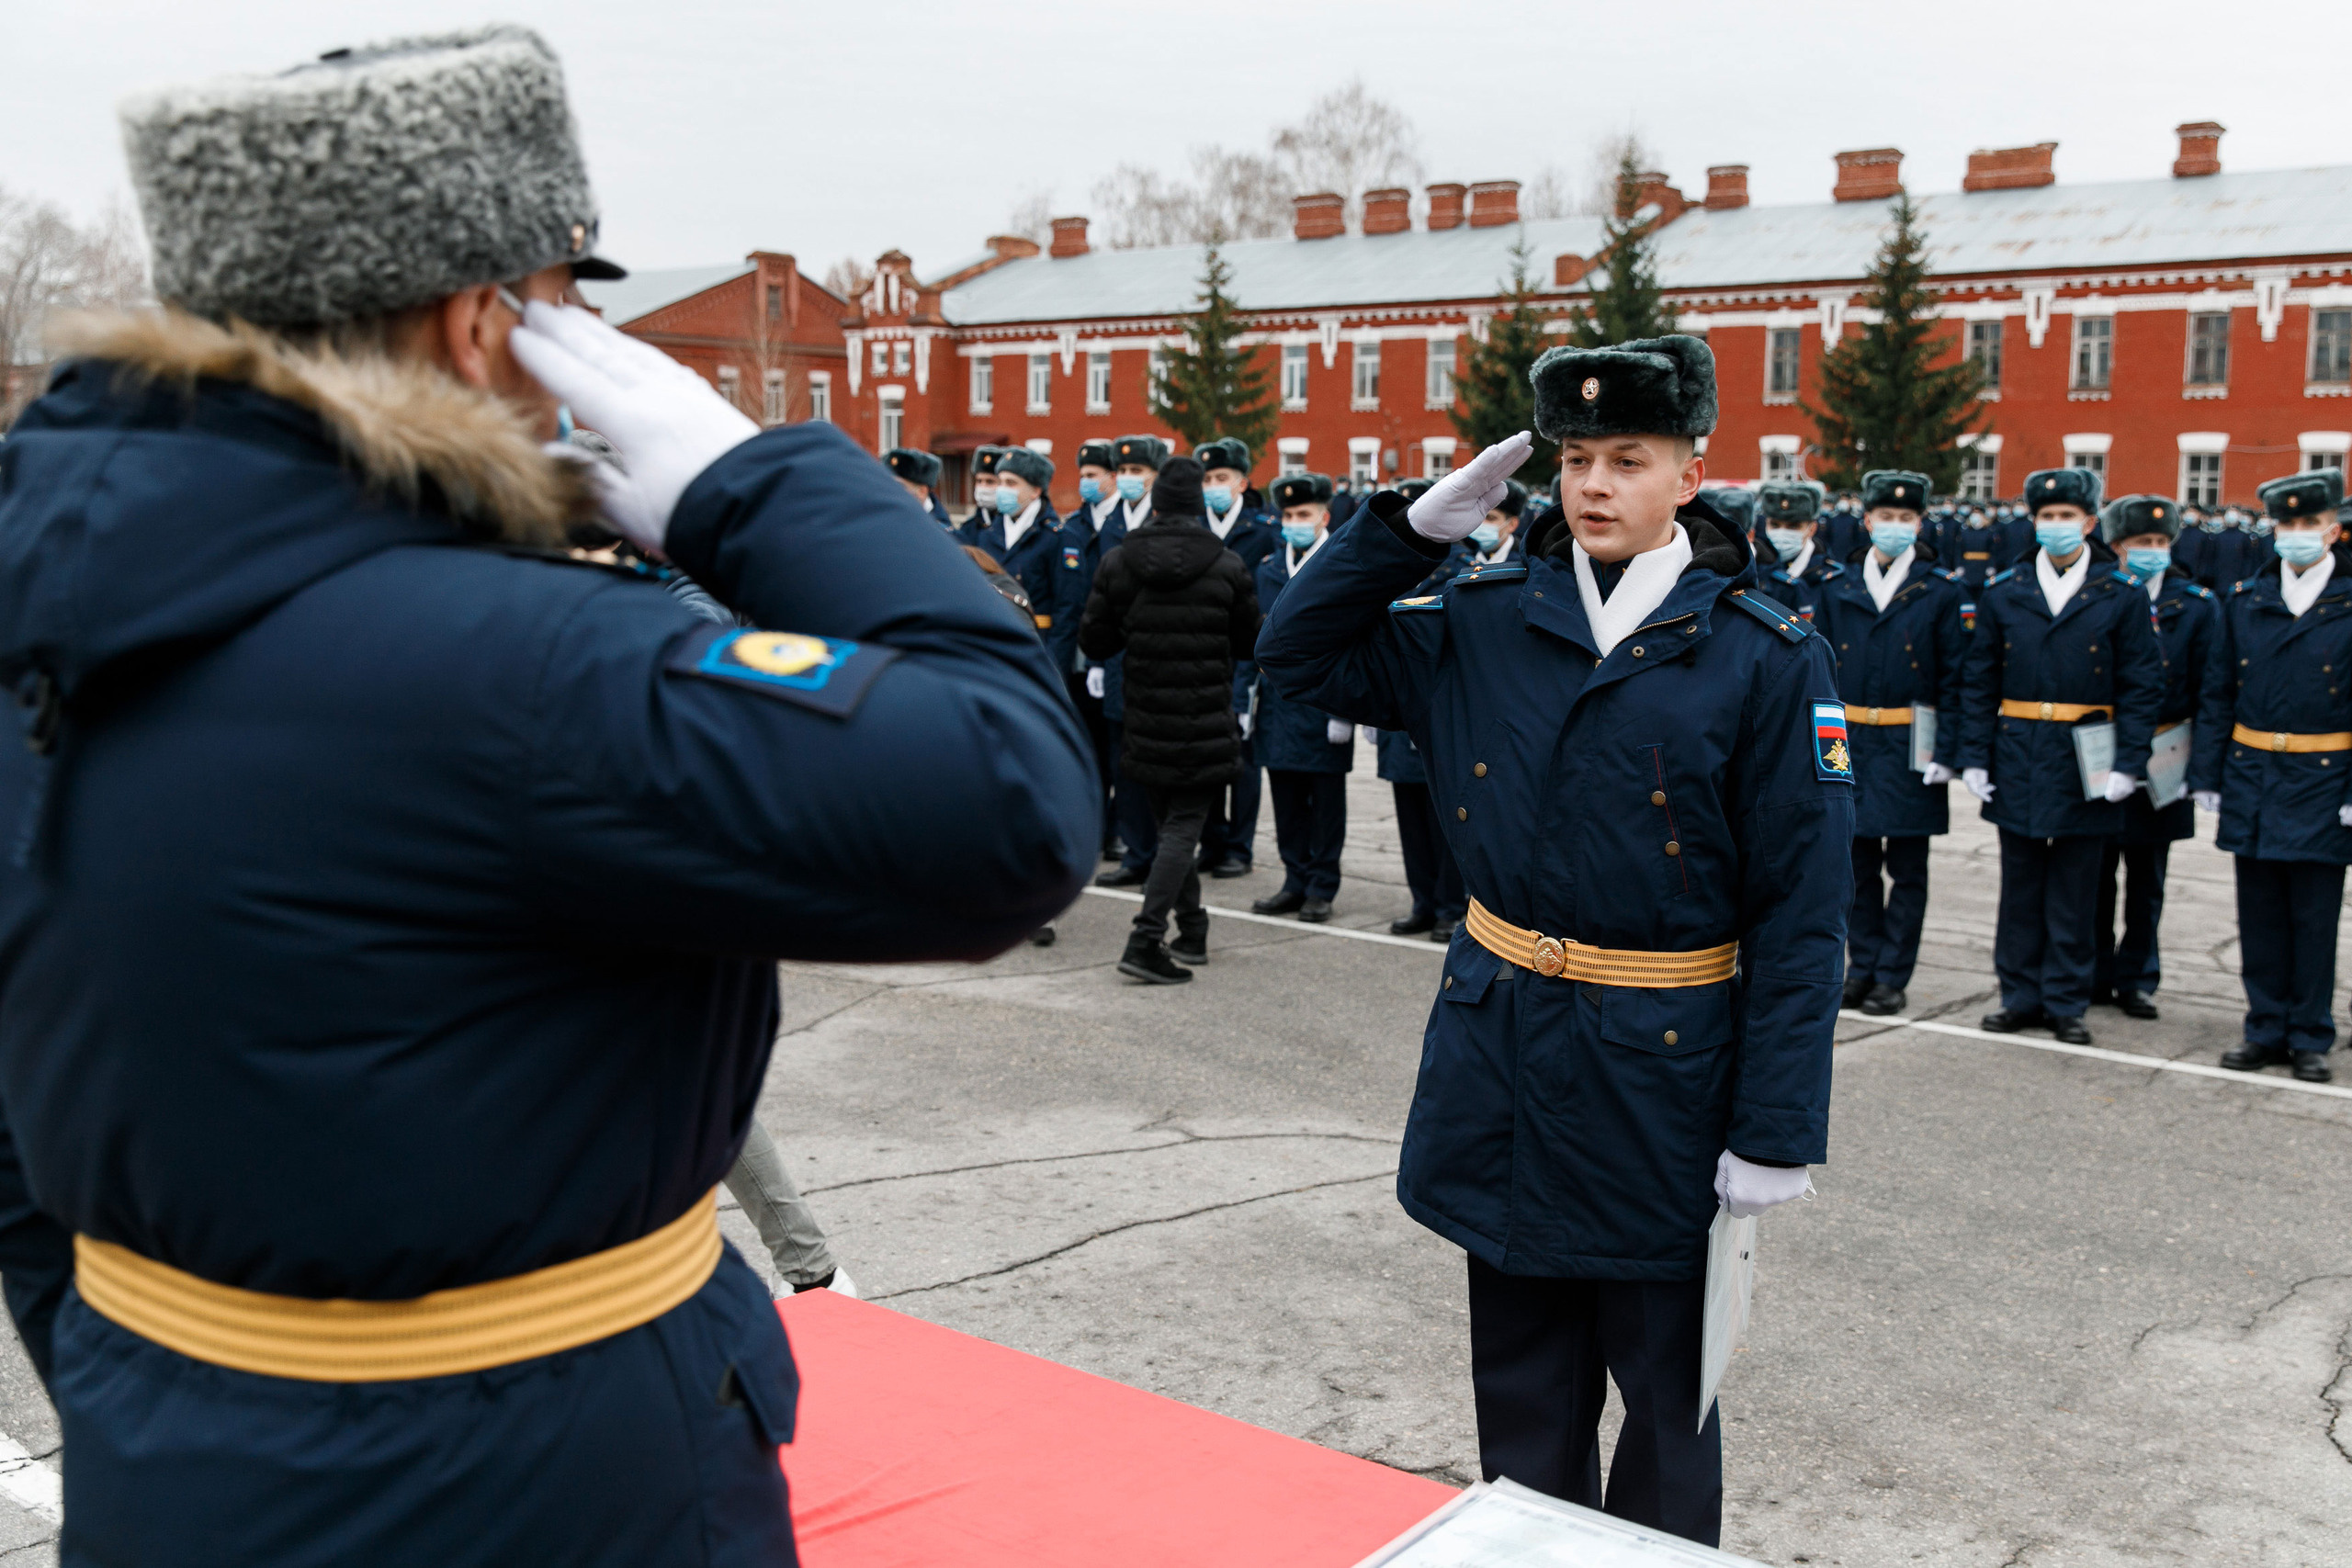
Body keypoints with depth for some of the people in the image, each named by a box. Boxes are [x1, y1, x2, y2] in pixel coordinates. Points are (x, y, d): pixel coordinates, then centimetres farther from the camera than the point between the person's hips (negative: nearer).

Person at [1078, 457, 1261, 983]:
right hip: (1205, 726, -3)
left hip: (1145, 723, 3)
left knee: (1171, 823, 18)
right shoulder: (1227, 566, -7)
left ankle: (1192, 930, 28)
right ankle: (1146, 940, -11)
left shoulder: (1117, 564, -3)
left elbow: (1094, 642, 2)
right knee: (1184, 826, 0)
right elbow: (1250, 643, 2)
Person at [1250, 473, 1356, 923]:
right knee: (1287, 799, 9)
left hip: (1323, 705, -4)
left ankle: (1321, 888, 12)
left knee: (1326, 799, 4)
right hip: (1278, 704, 5)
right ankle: (1296, 882, 19)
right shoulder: (1268, 570, 11)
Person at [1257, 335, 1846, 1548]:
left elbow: (1800, 915, -9)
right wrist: (1417, 524, -3)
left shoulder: (1764, 659, -9)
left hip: (1660, 1075, -3)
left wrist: (1776, 1132, -12)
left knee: (1666, 1391, 12)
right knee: (1522, 1389, 17)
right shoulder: (1483, 623, 2)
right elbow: (1298, 654, 9)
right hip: (1499, 1051, 4)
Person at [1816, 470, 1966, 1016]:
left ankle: (1893, 976, 11)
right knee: (1860, 864, 9)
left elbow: (1954, 680, -1)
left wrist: (1945, 753, -9)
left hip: (1910, 747, -2)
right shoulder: (1837, 591, 7)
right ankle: (1863, 966, 19)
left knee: (1906, 869, 4)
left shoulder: (1940, 592, 0)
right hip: (1852, 745, 2)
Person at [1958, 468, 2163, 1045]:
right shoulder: (2002, 593, 6)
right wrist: (1974, 755, 1)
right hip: (2018, 755, 2)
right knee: (2021, 887, 9)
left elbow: (2141, 687, 0)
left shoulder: (2122, 597, 0)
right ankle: (2021, 996, 18)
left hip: (2085, 760, -2)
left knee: (2074, 891, 5)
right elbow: (1979, 683, 7)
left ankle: (2066, 1003, 14)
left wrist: (2129, 762, -8)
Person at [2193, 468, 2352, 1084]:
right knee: (2259, 914, 9)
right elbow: (2219, 694, 9)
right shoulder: (2244, 599, 6)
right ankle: (2267, 1030, 20)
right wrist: (2207, 773, 5)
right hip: (2251, 776, 3)